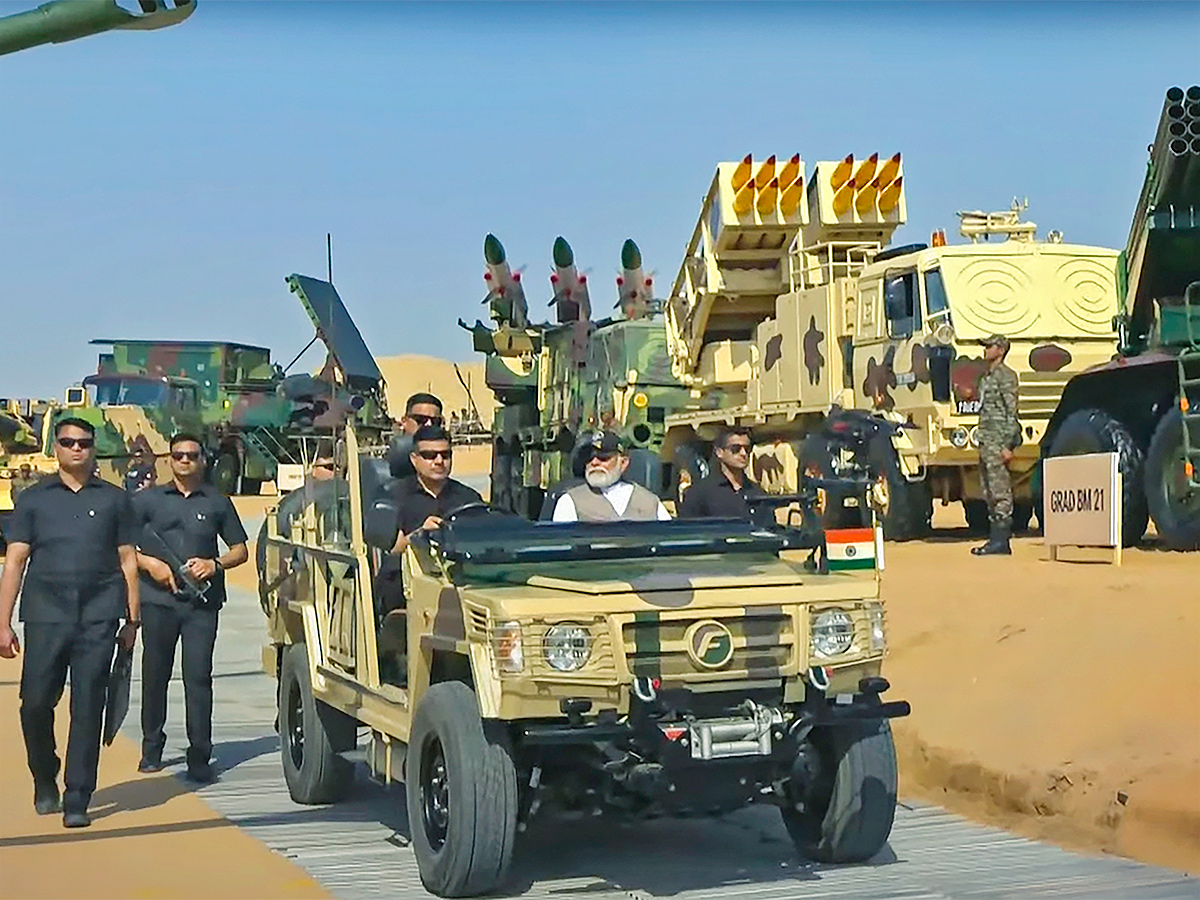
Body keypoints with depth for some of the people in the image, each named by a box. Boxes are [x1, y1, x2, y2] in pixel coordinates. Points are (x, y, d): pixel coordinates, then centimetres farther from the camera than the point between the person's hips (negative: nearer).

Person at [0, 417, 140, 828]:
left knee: (88, 709, -2)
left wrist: (133, 620, 7)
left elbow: (127, 561, 12)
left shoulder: (114, 499, 12)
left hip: (98, 618, 0)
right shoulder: (34, 498, 11)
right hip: (45, 616, 0)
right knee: (36, 703, -1)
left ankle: (77, 801, 4)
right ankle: (45, 783, 24)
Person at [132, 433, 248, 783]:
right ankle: (152, 747, 22)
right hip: (158, 599, 1)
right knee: (155, 675, 7)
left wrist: (215, 564, -4)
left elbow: (240, 551, 15)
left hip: (202, 602, -1)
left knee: (198, 677, -6)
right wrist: (149, 563, -9)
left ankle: (199, 757, -4)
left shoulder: (217, 502, 12)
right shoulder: (147, 500, 10)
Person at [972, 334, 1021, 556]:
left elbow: (1012, 412, -13)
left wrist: (1008, 445, -19)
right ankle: (996, 538, 14)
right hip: (986, 442, 10)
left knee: (1000, 491, -10)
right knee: (989, 494, 10)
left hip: (998, 442, -10)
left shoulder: (1006, 376, -7)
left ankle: (1001, 540, -10)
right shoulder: (987, 377, 21)